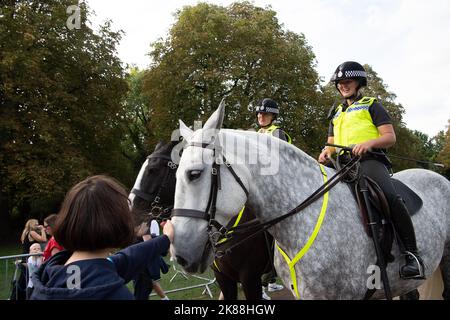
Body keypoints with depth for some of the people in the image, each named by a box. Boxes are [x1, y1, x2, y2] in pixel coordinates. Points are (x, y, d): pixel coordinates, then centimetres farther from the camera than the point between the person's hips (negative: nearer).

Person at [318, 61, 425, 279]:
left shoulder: (371, 106, 12)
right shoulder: (336, 114, 29)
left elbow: (390, 137, 2)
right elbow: (331, 144, 28)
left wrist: (368, 143, -19)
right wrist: (326, 152, 3)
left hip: (369, 160, -6)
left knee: (390, 196, -32)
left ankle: (412, 254, -26)